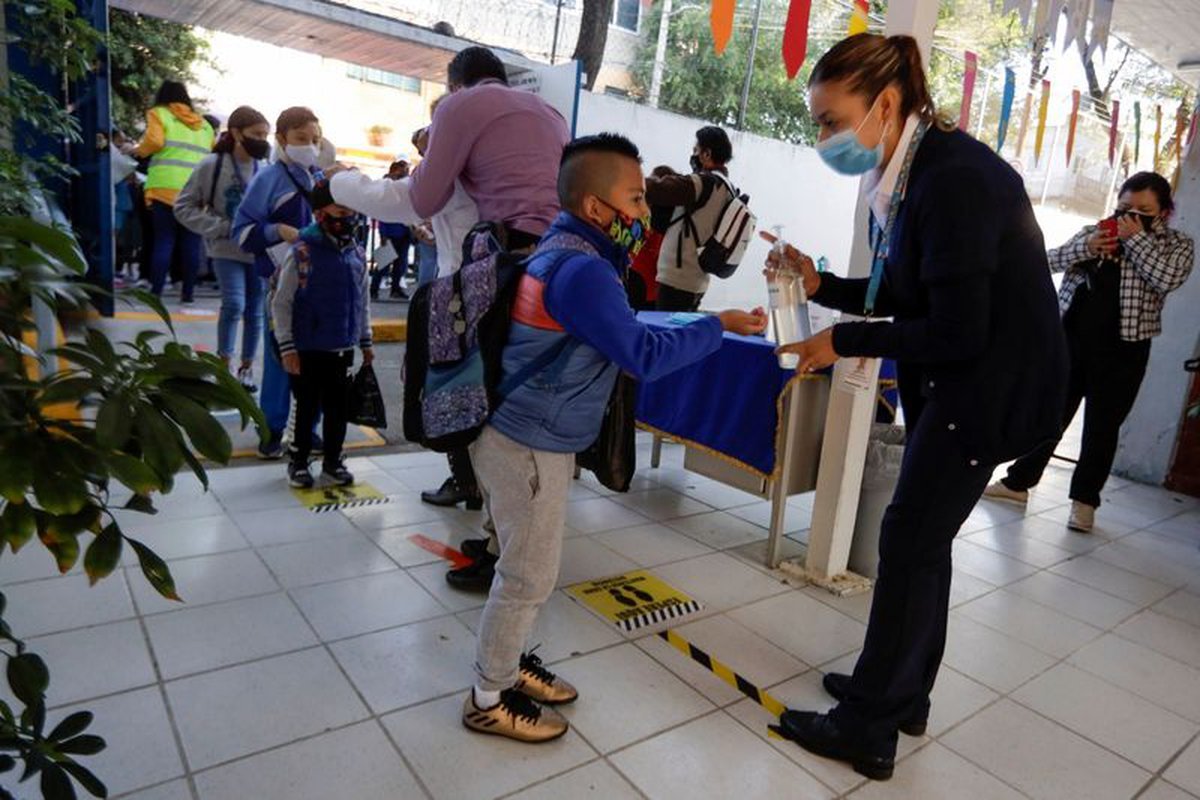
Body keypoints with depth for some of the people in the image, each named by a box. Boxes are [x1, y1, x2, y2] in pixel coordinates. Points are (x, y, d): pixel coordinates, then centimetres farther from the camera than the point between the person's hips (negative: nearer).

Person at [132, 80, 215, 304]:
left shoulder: (159, 114, 9)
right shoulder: (204, 124, 22)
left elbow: (154, 141, -5)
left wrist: (139, 150, 14)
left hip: (166, 187, -2)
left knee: (164, 240, -1)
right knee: (191, 244, 3)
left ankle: (156, 292, -2)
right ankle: (188, 293, 4)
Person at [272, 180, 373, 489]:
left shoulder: (357, 254, 3)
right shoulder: (301, 254, -12)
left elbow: (363, 301, 13)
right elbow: (281, 304, -9)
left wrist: (365, 341, 14)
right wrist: (287, 347, -11)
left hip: (344, 349, 4)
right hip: (308, 349, -4)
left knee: (339, 407, 12)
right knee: (306, 407, 7)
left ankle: (333, 460, 28)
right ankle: (298, 462, 24)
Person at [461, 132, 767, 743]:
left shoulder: (562, 250, 8)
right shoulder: (581, 269, -23)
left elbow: (615, 341, 14)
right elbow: (643, 356, -23)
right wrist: (719, 326, -15)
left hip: (526, 436, 10)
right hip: (530, 447, -10)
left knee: (527, 568, 22)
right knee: (529, 577, 4)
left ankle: (508, 663, 39)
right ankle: (489, 700, 22)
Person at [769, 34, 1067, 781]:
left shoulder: (955, 178, -24)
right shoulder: (909, 174, 4)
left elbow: (956, 333, -24)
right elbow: (902, 296, 10)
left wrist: (845, 342, -17)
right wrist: (821, 285, -4)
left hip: (997, 383, -9)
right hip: (959, 380, 9)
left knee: (910, 542, -3)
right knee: (925, 537, 16)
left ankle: (867, 730, 12)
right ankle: (905, 695, 33)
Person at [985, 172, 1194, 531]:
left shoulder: (1178, 244, 5)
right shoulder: (1095, 231, 14)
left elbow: (1168, 278, -15)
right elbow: (1050, 261, 5)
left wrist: (1136, 239, -12)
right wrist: (1085, 248, -11)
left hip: (1121, 351, -3)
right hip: (1069, 340, 3)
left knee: (1101, 427, 3)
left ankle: (1084, 500, 14)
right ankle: (1018, 482, 18)